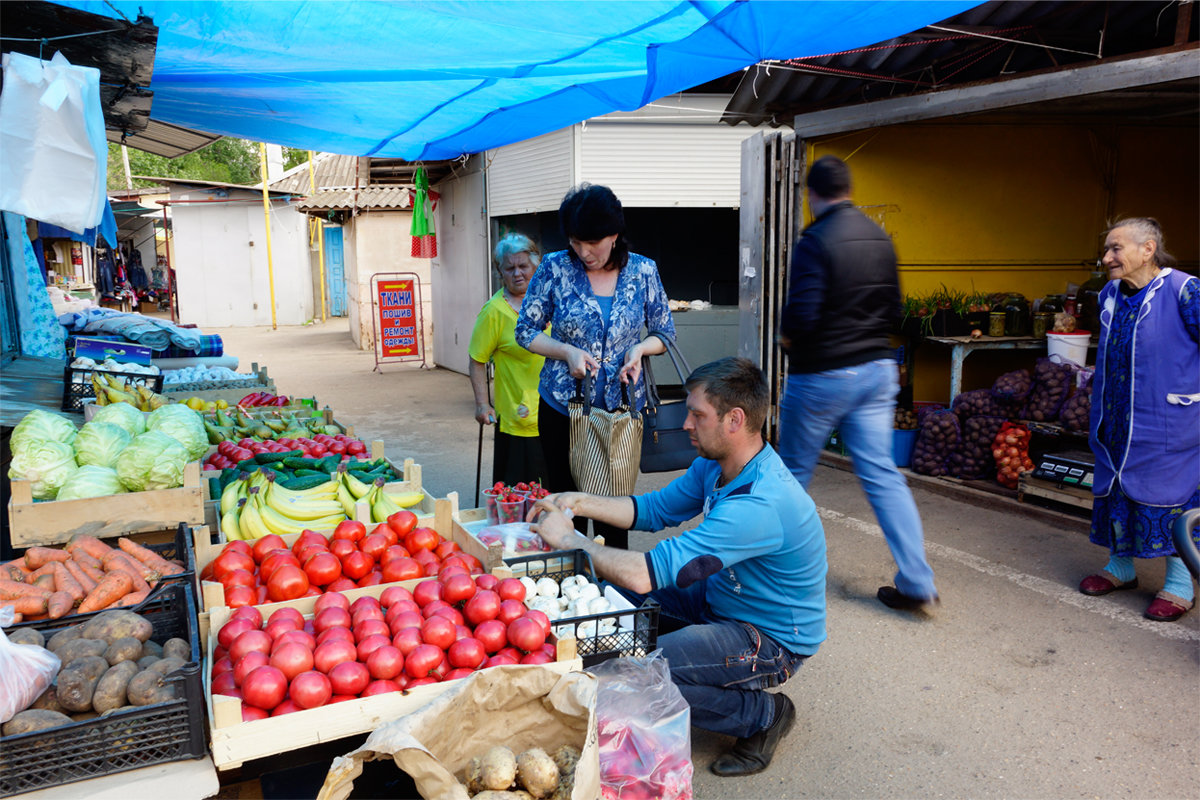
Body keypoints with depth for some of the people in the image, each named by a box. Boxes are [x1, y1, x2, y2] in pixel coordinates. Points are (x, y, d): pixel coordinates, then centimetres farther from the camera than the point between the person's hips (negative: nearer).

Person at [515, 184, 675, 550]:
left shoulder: (643, 271, -2)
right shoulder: (555, 268, -6)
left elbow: (665, 333, 7)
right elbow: (526, 331, 1)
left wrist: (641, 347, -14)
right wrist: (567, 352, -16)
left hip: (622, 406, 1)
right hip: (562, 406, -1)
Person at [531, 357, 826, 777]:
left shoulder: (760, 505, -35)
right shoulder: (713, 465, -4)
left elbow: (646, 574, -37)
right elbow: (654, 509, 10)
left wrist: (568, 538, -23)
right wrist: (578, 502, -3)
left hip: (771, 639, -9)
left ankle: (764, 713, -3)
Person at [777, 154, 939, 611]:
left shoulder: (816, 242, -15)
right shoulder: (880, 238, 7)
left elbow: (801, 316, -22)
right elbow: (894, 311, 11)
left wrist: (786, 337, -2)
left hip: (821, 375, -6)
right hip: (877, 370, 6)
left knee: (793, 472, 12)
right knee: (882, 473, 6)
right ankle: (917, 582, 4)